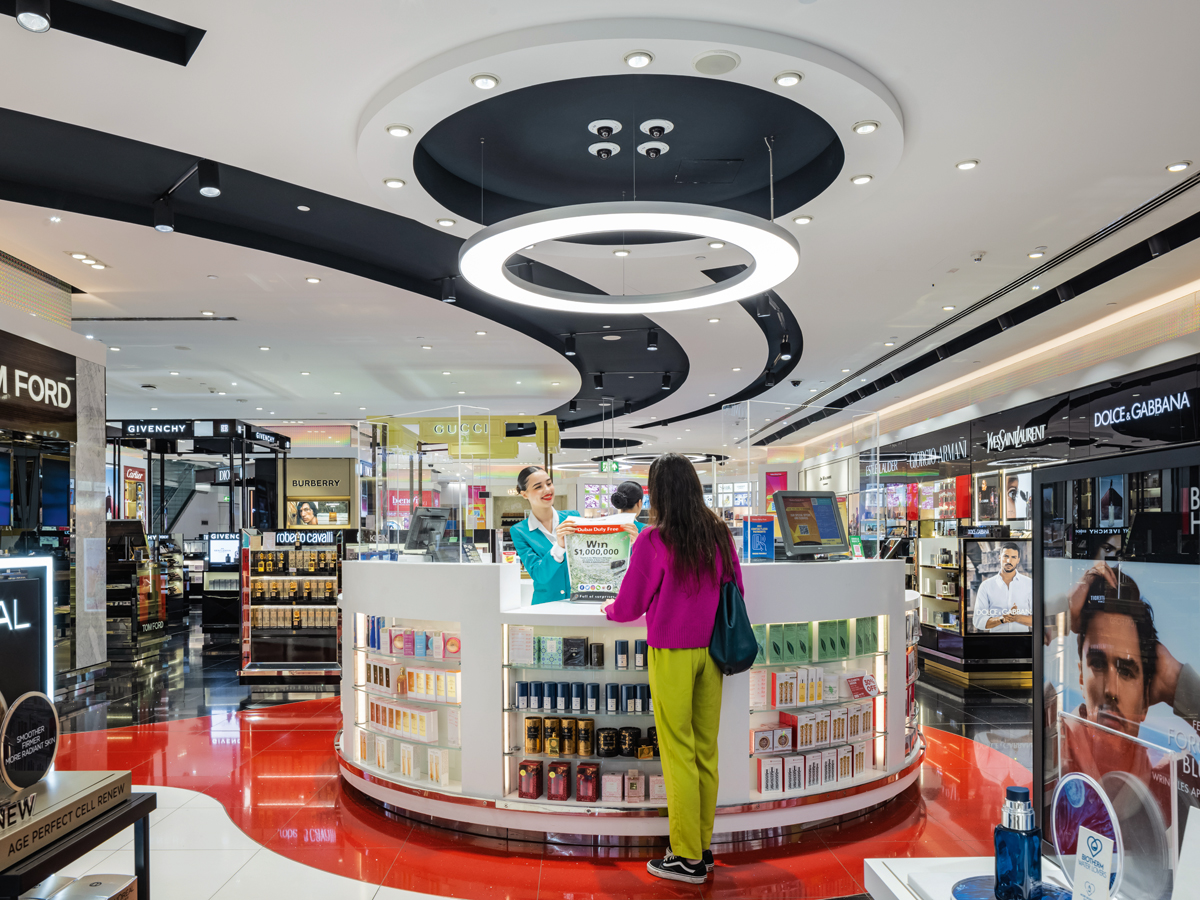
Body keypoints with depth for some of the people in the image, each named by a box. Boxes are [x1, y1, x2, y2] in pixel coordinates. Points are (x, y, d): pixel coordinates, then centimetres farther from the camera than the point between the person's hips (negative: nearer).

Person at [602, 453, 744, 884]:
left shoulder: (652, 541, -14)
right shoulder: (719, 534, -1)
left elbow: (629, 607, -6)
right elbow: (736, 592, 9)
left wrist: (609, 609, 16)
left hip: (671, 654, -5)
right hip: (710, 651, 5)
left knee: (679, 753, 3)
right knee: (706, 749, 12)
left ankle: (687, 857, 11)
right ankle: (702, 848, 22)